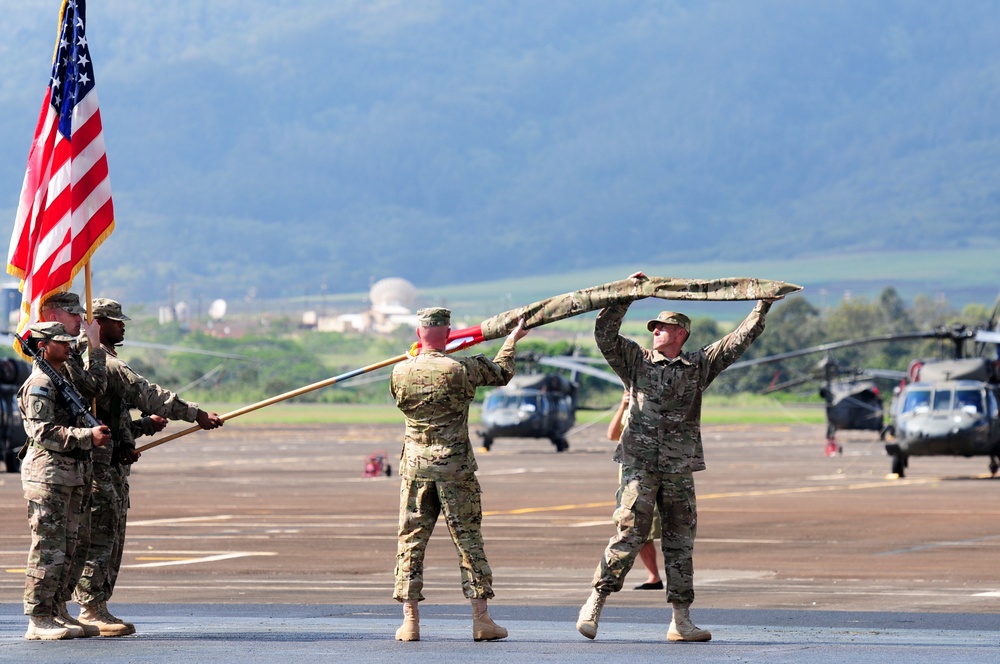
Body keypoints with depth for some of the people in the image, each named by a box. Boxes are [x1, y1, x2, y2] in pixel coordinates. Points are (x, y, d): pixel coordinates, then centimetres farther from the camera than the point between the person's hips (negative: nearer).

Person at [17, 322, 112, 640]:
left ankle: (53, 614, 15)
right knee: (48, 549, -9)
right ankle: (38, 621, -7)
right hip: (48, 474, -10)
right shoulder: (39, 384, -11)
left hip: (71, 475, 10)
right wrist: (87, 436, -24)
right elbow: (43, 432, -20)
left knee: (66, 550, 10)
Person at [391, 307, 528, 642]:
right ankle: (481, 619, 4)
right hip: (455, 466, -2)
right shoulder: (462, 369, -9)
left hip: (415, 466, 2)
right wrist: (512, 340, 26)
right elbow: (502, 374, 8)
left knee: (411, 541, 6)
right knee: (469, 540, 4)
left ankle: (410, 621, 2)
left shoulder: (400, 373, -1)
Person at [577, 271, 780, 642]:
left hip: (680, 470, 3)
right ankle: (595, 604, -3)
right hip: (640, 466, -3)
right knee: (628, 537, -10)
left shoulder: (699, 365, 12)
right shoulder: (636, 362, 7)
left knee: (680, 544, 5)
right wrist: (625, 298, -4)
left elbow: (737, 342, 12)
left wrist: (761, 309, 8)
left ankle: (681, 621, 8)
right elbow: (605, 335, -1)